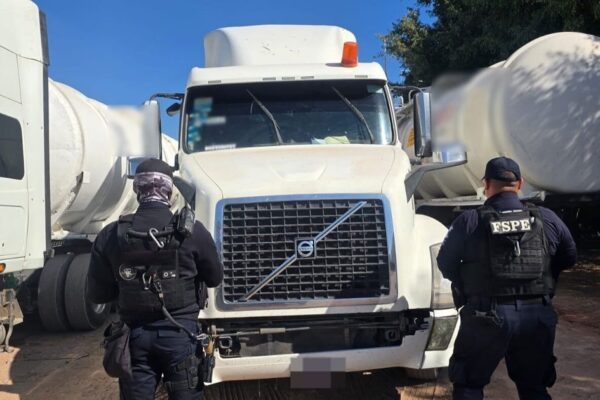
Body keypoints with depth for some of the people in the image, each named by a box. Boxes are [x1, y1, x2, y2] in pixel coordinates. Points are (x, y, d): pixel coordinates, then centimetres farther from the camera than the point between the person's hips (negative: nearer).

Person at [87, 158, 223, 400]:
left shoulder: (111, 235, -4)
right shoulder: (192, 231, -10)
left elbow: (97, 294, 4)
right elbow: (215, 278, 4)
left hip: (135, 333, 2)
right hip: (181, 331, -2)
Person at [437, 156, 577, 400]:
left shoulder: (469, 221, -9)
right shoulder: (547, 219, 1)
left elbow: (445, 264, -2)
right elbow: (569, 258, 14)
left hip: (486, 317, -3)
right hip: (537, 316, 4)